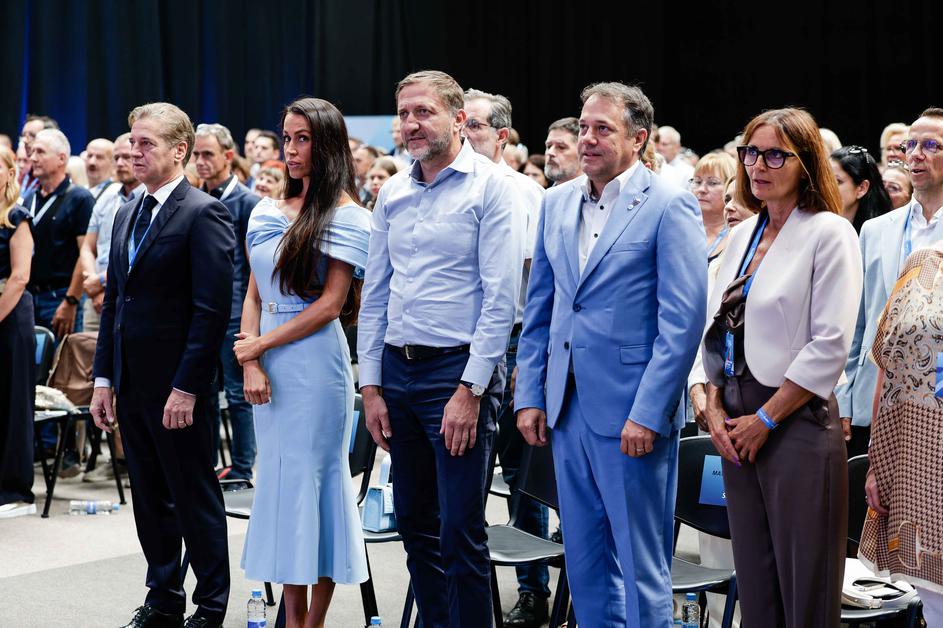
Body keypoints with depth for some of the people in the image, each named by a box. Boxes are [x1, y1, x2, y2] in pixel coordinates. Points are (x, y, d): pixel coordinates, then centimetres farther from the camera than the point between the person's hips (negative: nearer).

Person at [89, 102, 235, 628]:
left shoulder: (204, 214, -12)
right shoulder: (126, 215, 14)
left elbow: (213, 308, -17)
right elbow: (114, 301, 17)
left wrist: (186, 388, -20)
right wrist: (105, 378, 11)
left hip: (180, 387, -8)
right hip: (132, 384, 8)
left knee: (196, 500, 3)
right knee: (151, 499, 14)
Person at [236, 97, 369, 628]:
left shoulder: (346, 216, -6)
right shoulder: (267, 213, 12)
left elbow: (331, 304, -11)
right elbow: (254, 294, 10)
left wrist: (261, 344, -9)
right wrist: (251, 360, -5)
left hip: (315, 359, -6)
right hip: (267, 364, 6)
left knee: (311, 475, -2)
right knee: (278, 478, 7)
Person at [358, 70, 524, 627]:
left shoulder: (491, 186, -7)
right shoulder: (393, 193, 11)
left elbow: (501, 298, -12)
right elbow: (375, 295, 14)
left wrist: (470, 391, -17)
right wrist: (371, 387, 9)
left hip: (459, 370, -6)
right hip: (398, 369, 6)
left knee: (461, 533, -4)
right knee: (414, 521, 13)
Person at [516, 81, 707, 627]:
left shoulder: (670, 205, -8)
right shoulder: (558, 203, 11)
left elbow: (683, 320, -13)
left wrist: (647, 413, -17)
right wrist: (530, 395, 8)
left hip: (632, 412, -6)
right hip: (568, 407, 6)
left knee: (642, 568, 2)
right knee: (584, 561, 14)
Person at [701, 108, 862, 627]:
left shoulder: (829, 233, -8)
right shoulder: (742, 236, 13)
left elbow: (830, 346, -15)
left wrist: (765, 419, -13)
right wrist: (715, 407, 1)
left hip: (798, 427, -6)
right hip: (738, 429, 7)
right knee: (754, 586, 10)